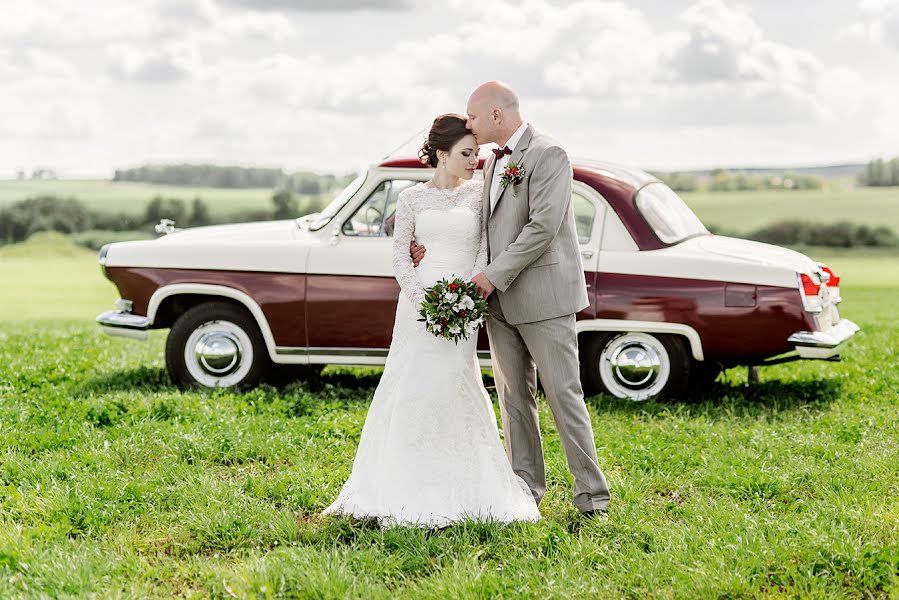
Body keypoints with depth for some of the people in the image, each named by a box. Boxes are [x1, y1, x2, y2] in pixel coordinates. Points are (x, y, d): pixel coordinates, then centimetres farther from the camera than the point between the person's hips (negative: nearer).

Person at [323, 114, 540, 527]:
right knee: (411, 389, 0)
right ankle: (407, 489, 8)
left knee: (453, 389, -3)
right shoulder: (412, 198, 6)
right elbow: (400, 256, 5)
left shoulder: (479, 194, 6)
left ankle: (460, 491, 7)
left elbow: (484, 251, 2)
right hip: (419, 300, 0)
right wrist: (422, 301, -8)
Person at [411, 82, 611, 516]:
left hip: (543, 295, -8)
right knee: (513, 396, 11)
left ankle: (591, 492, 3)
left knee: (563, 393, -4)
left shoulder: (548, 155, -12)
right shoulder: (494, 160, 16)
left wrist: (494, 275, -17)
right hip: (501, 300, 8)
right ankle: (526, 485, 20)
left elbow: (543, 226, -20)